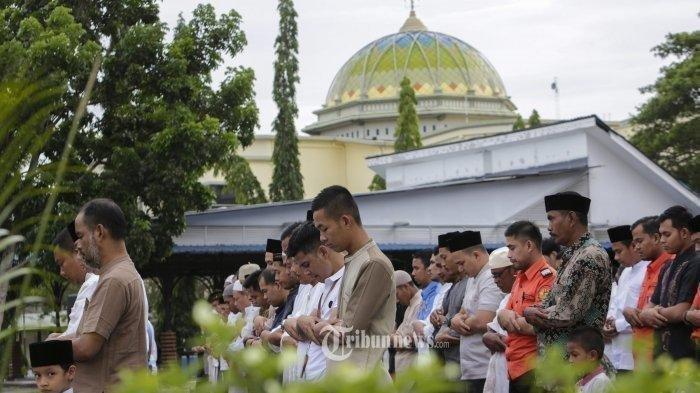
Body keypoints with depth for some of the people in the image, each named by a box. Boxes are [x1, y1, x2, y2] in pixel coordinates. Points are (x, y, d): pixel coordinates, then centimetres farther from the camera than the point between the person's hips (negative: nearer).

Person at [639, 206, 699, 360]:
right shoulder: (667, 268, 17)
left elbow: (682, 312, -17)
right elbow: (649, 307, 17)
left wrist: (649, 313, 1)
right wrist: (647, 314, -8)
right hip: (661, 352, 9)